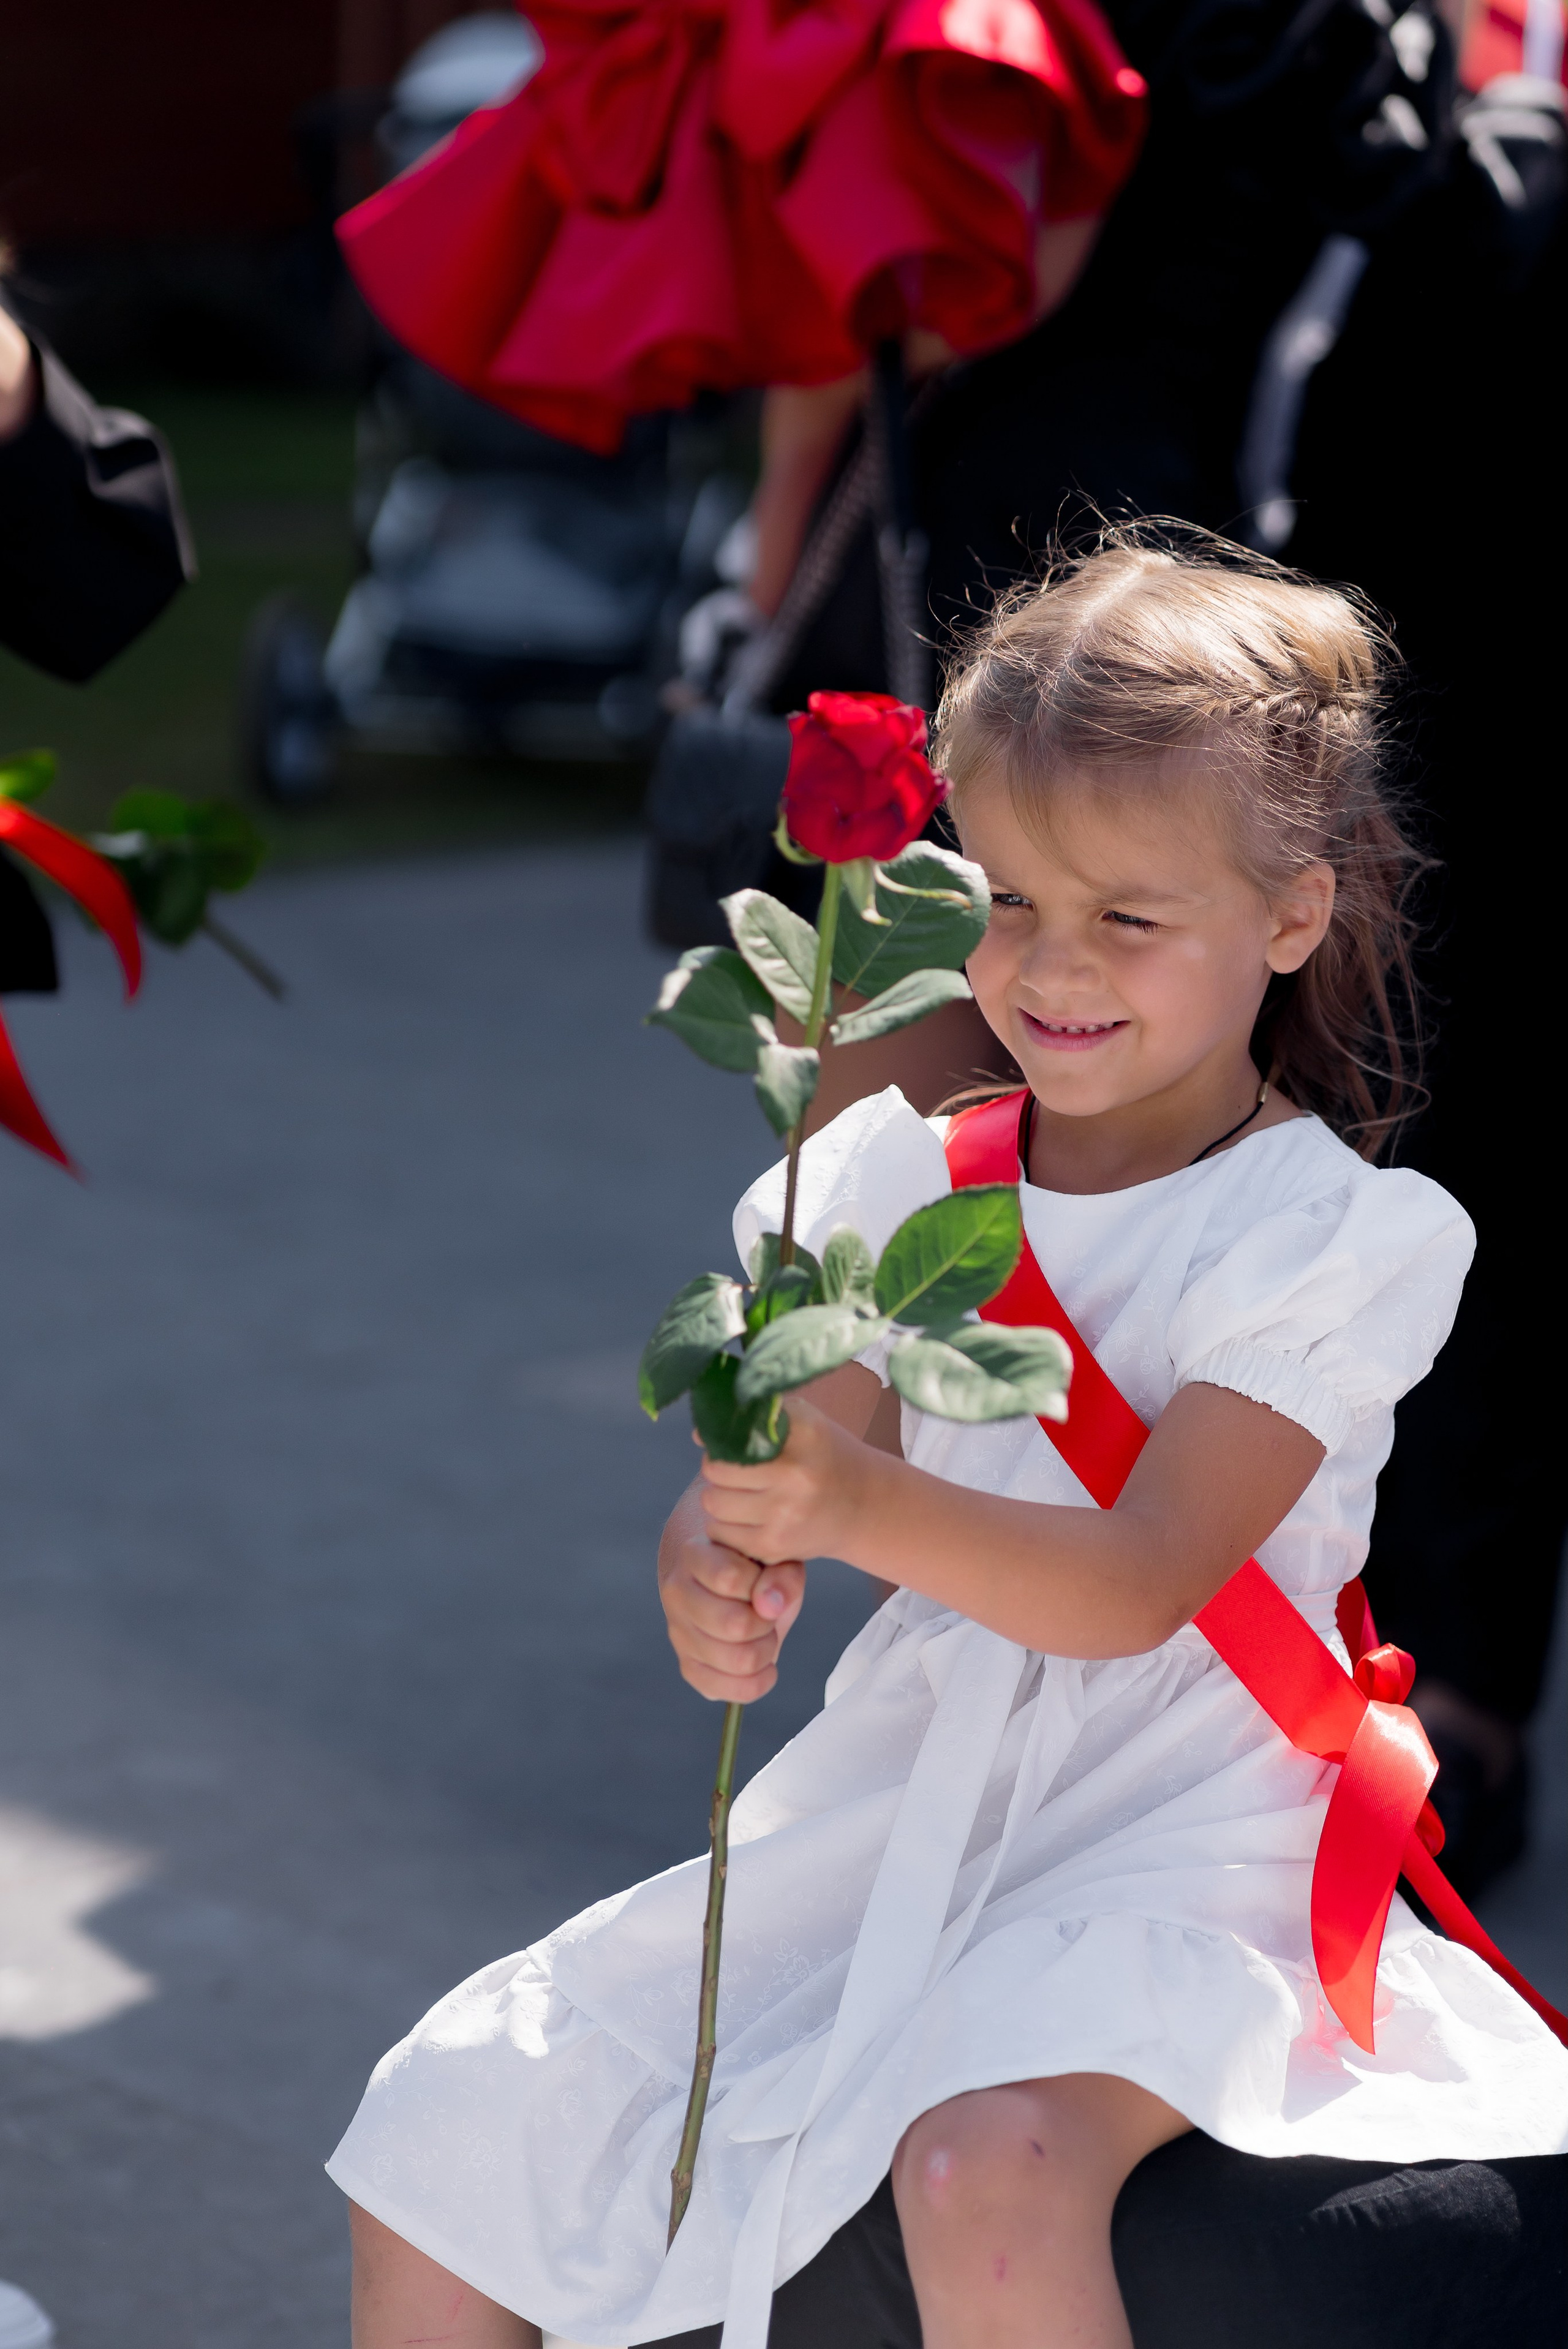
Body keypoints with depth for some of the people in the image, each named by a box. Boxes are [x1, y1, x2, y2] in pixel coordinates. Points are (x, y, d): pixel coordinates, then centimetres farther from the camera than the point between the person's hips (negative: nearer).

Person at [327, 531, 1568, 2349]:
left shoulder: (1332, 1236, -9)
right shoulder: (920, 1170, 6)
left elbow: (1138, 1583, -19)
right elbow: (802, 1454, -1)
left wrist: (861, 1503, -37)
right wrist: (718, 1567, -27)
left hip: (1168, 1836, -5)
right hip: (905, 1791, 6)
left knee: (987, 2164, -36)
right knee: (455, 2115, -4)